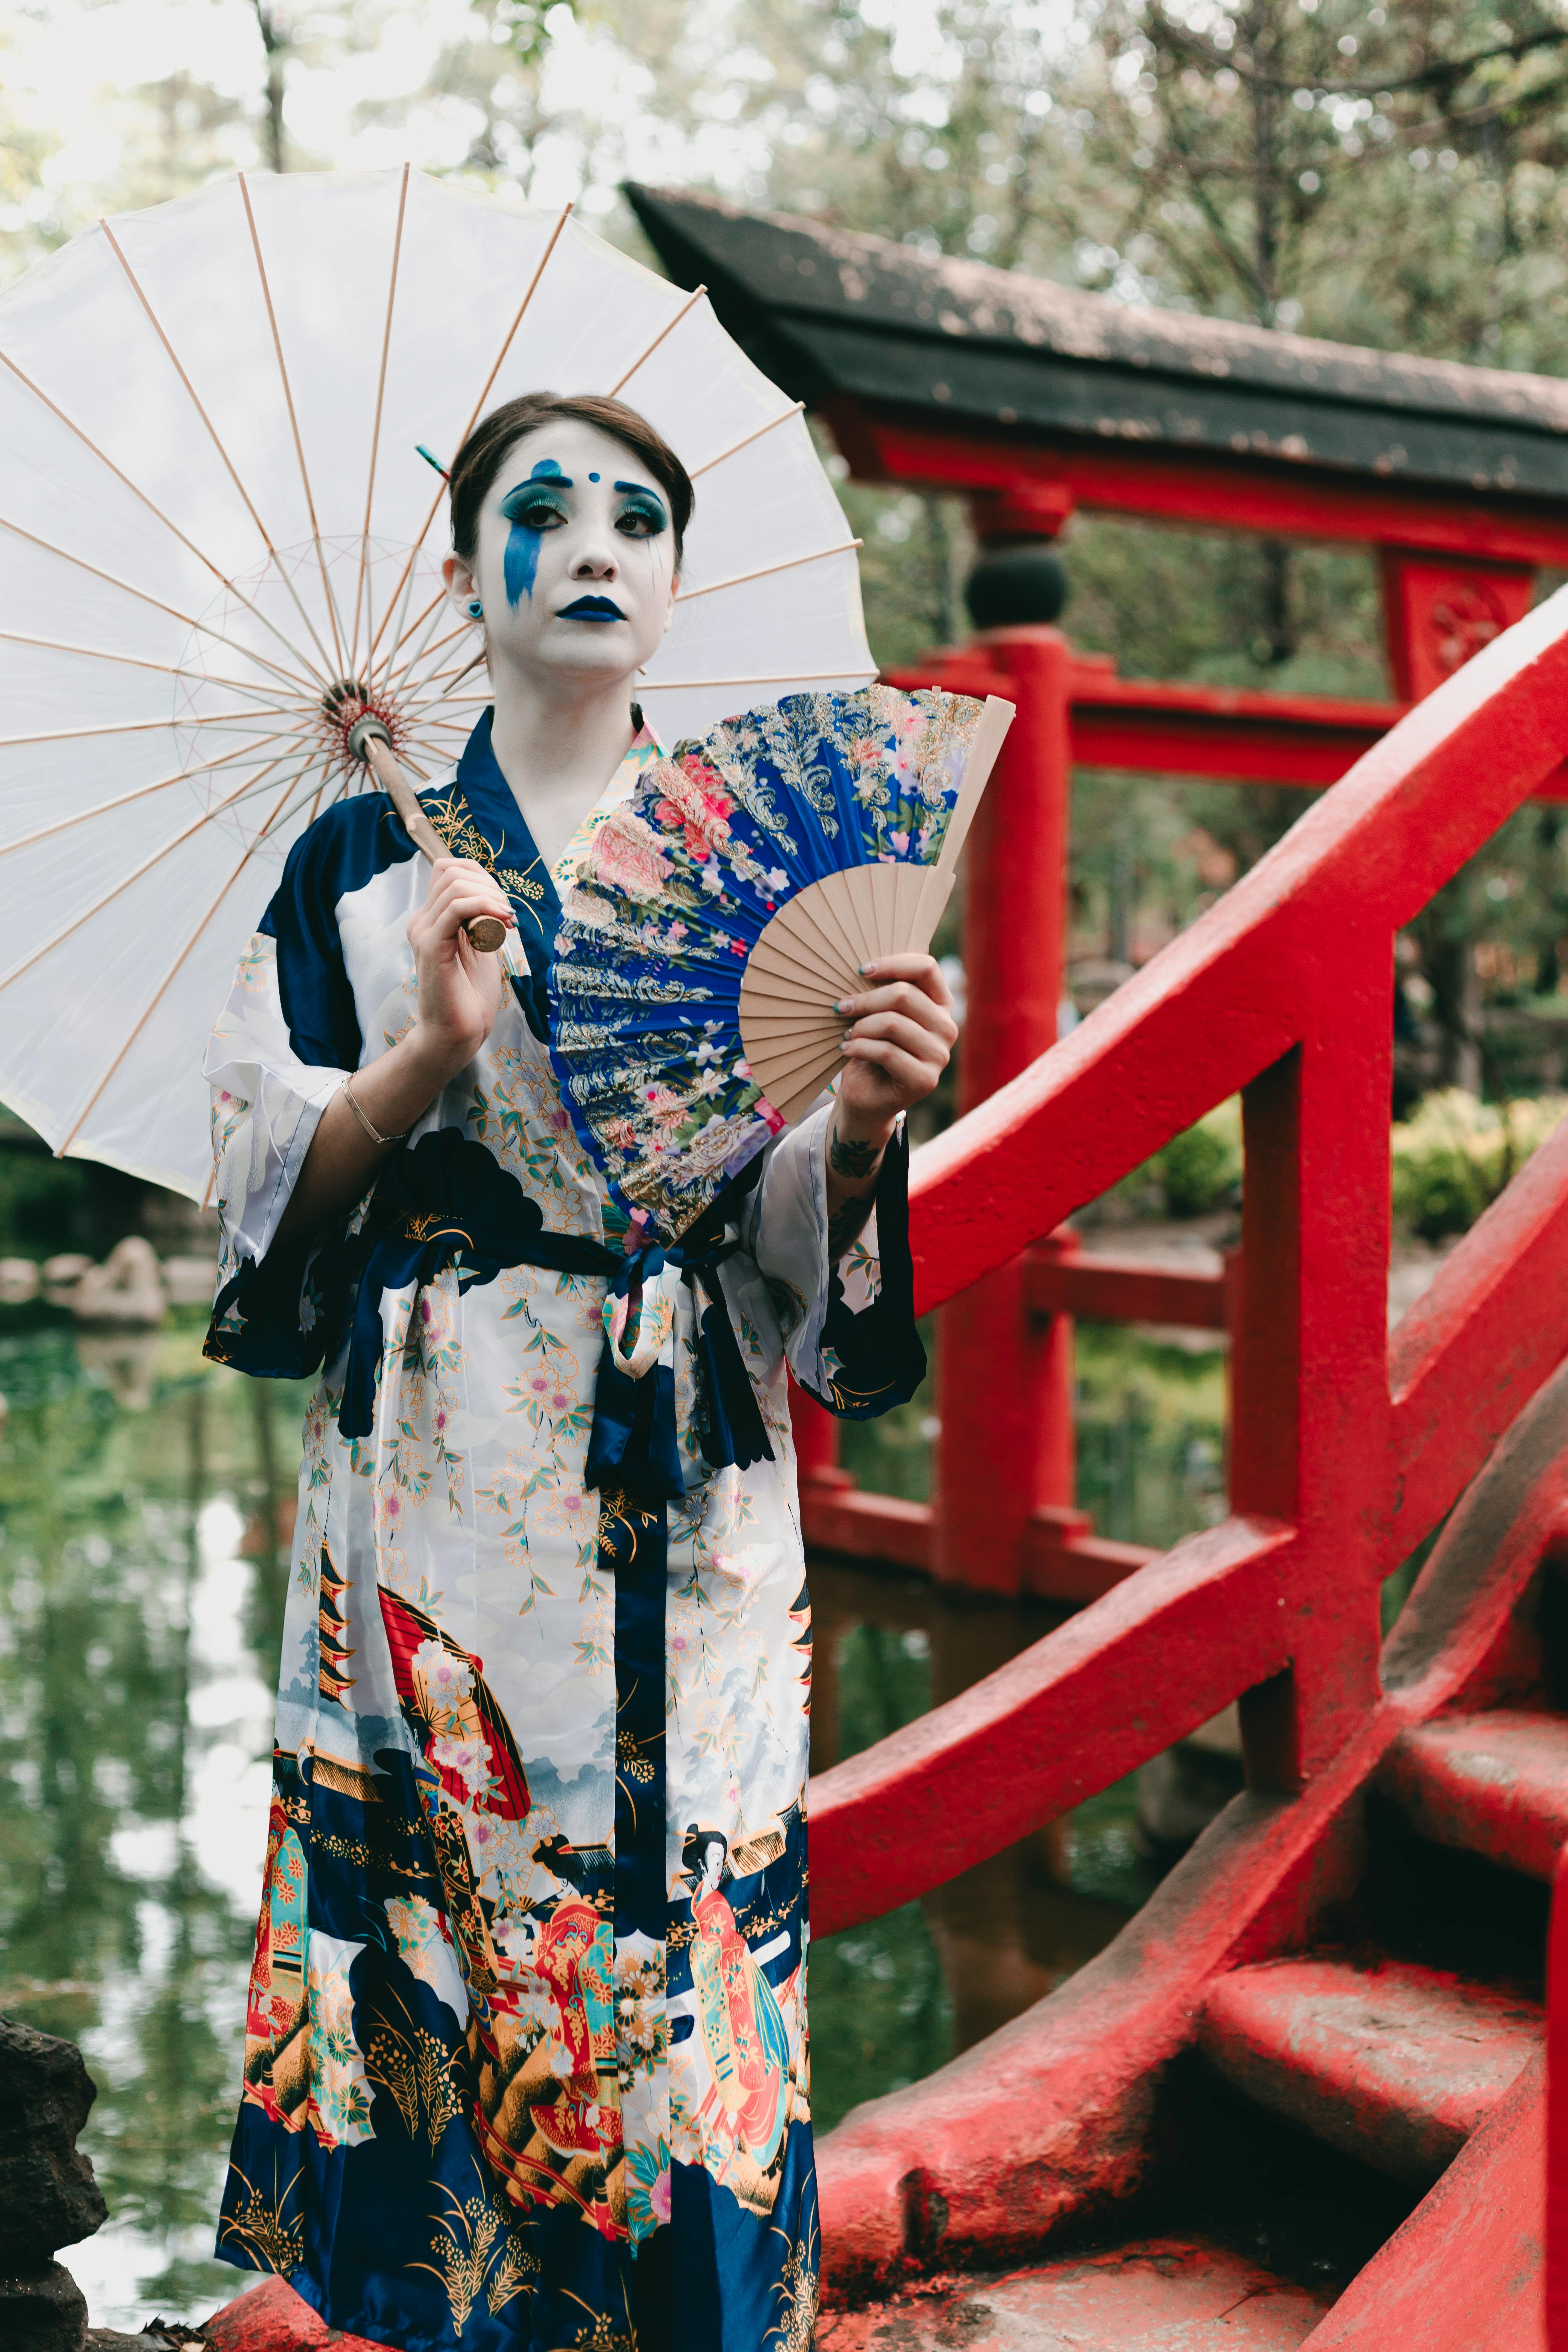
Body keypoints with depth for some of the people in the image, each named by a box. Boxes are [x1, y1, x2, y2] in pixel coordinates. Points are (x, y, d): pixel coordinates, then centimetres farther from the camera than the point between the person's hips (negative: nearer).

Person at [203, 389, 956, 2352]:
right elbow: (259, 1191, 1)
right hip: (433, 1506, 0)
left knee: (681, 1932, 1)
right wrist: (433, 1055, -15)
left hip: (691, 1511, 1)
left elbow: (804, 1250, 6)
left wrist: (863, 1123, -15)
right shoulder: (364, 858, 8)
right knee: (431, 1935, 2)